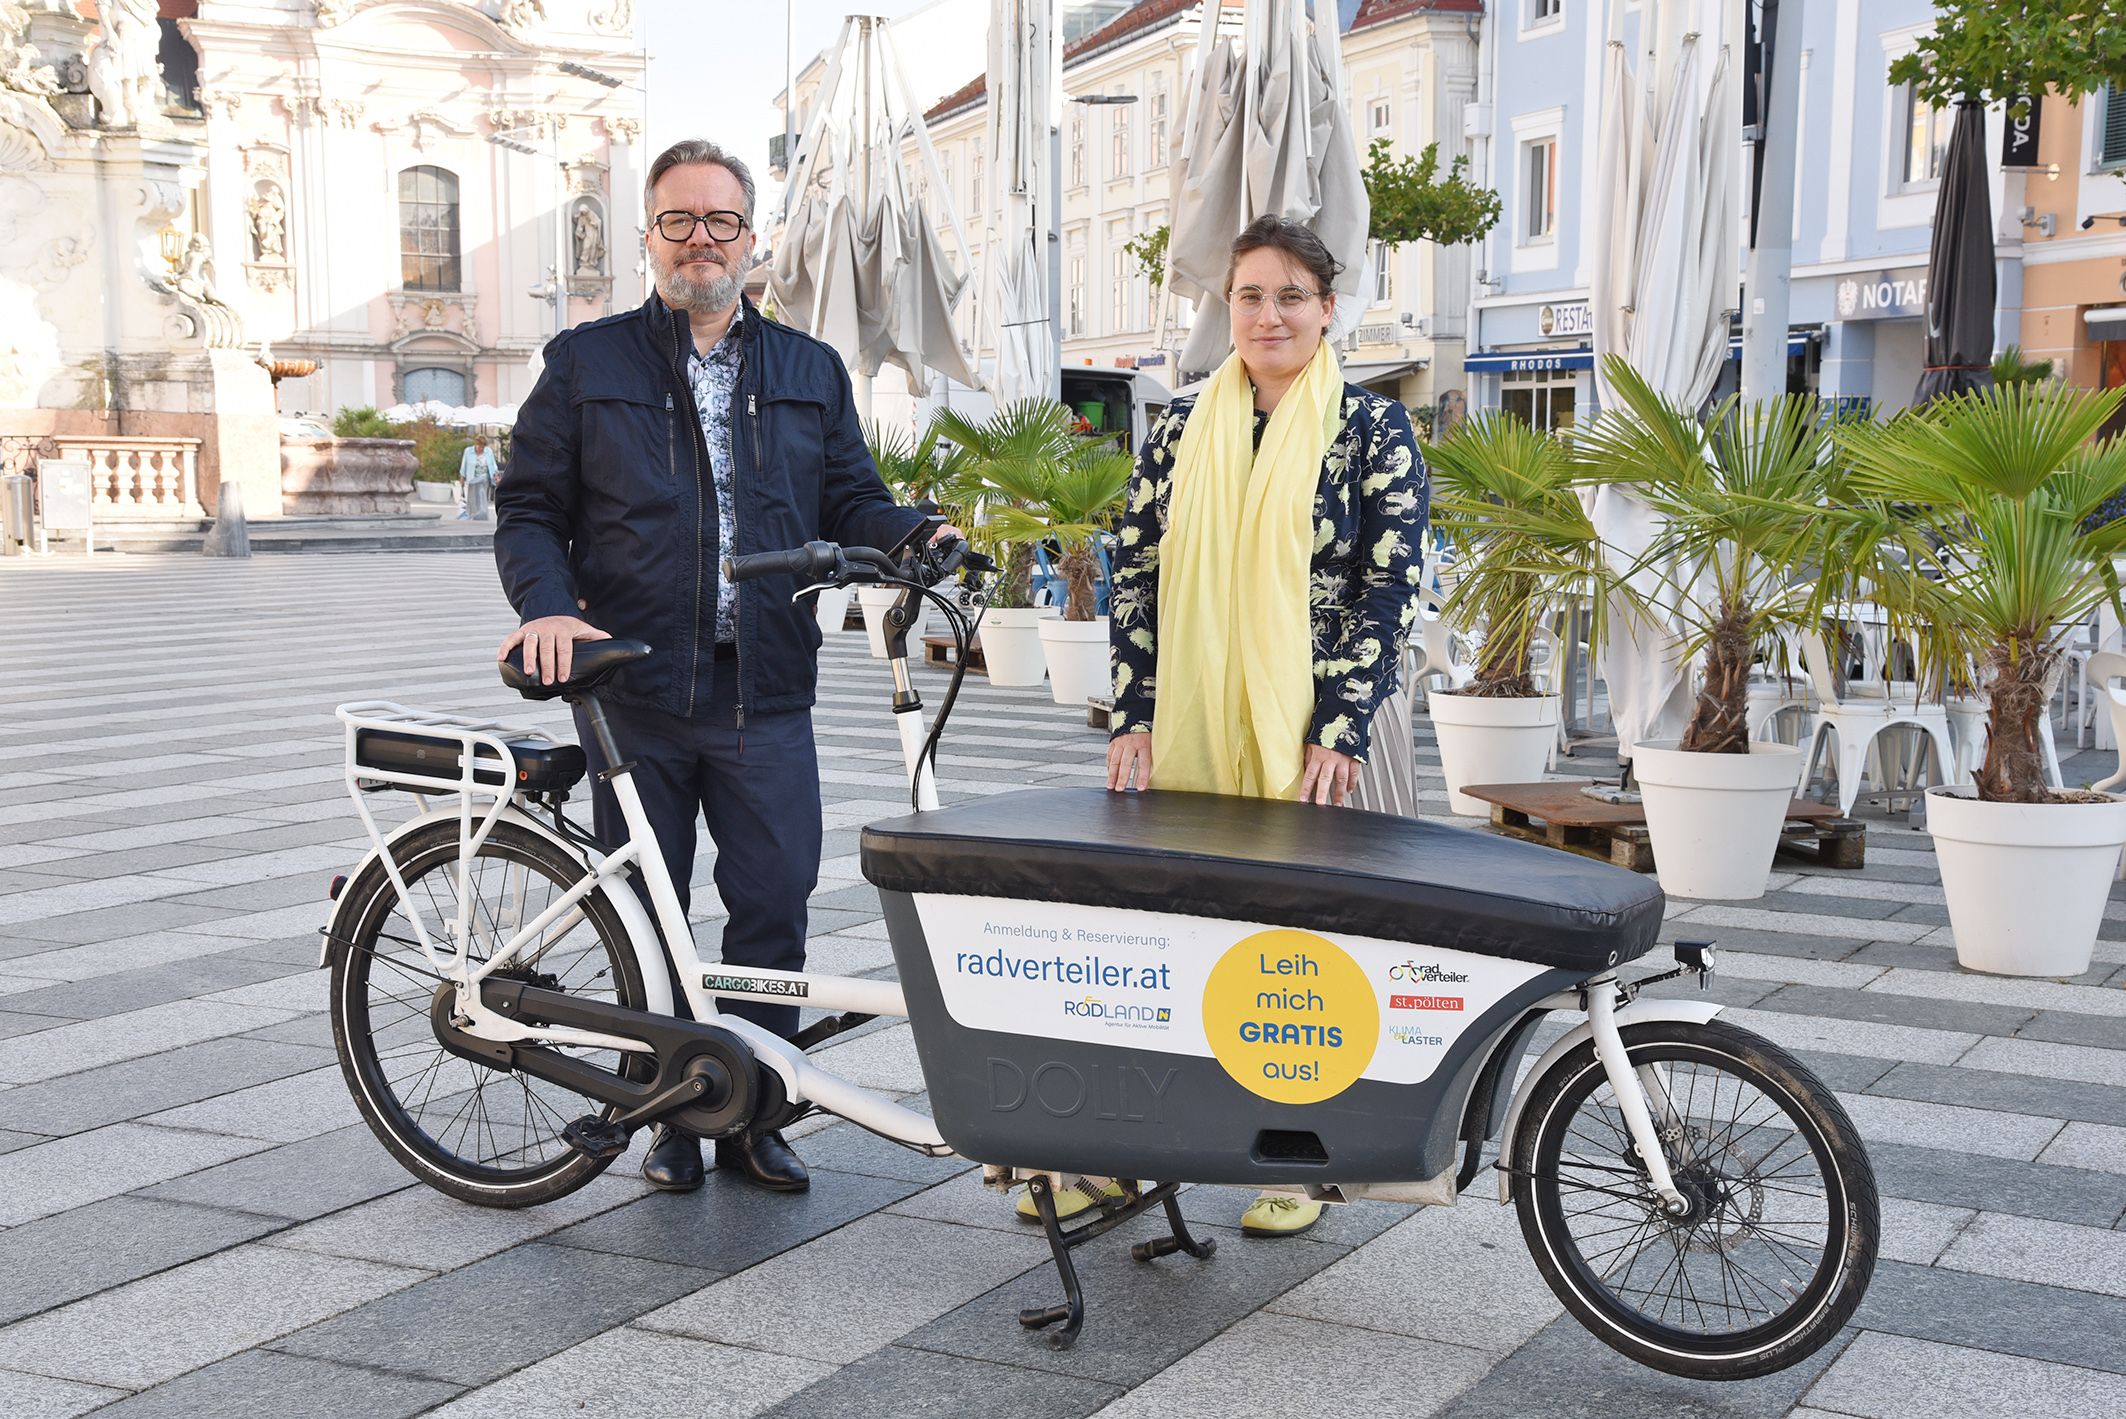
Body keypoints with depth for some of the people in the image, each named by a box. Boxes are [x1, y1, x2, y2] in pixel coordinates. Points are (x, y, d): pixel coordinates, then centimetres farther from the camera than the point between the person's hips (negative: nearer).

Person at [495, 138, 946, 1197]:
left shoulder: (811, 372, 15)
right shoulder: (587, 364, 8)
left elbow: (850, 501, 13)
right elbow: (530, 510, 5)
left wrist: (915, 535, -8)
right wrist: (548, 606, -13)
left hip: (765, 693, 1)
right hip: (632, 688, -1)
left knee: (775, 905, -2)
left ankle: (752, 1116, 13)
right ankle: (669, 1117, 20)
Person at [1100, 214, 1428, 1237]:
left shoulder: (1373, 428, -1)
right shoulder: (1182, 426, 8)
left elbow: (1391, 586, -6)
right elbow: (1135, 573, 7)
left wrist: (1340, 731, -13)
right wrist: (1133, 715, 0)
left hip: (1318, 738, -2)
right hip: (1188, 734, 3)